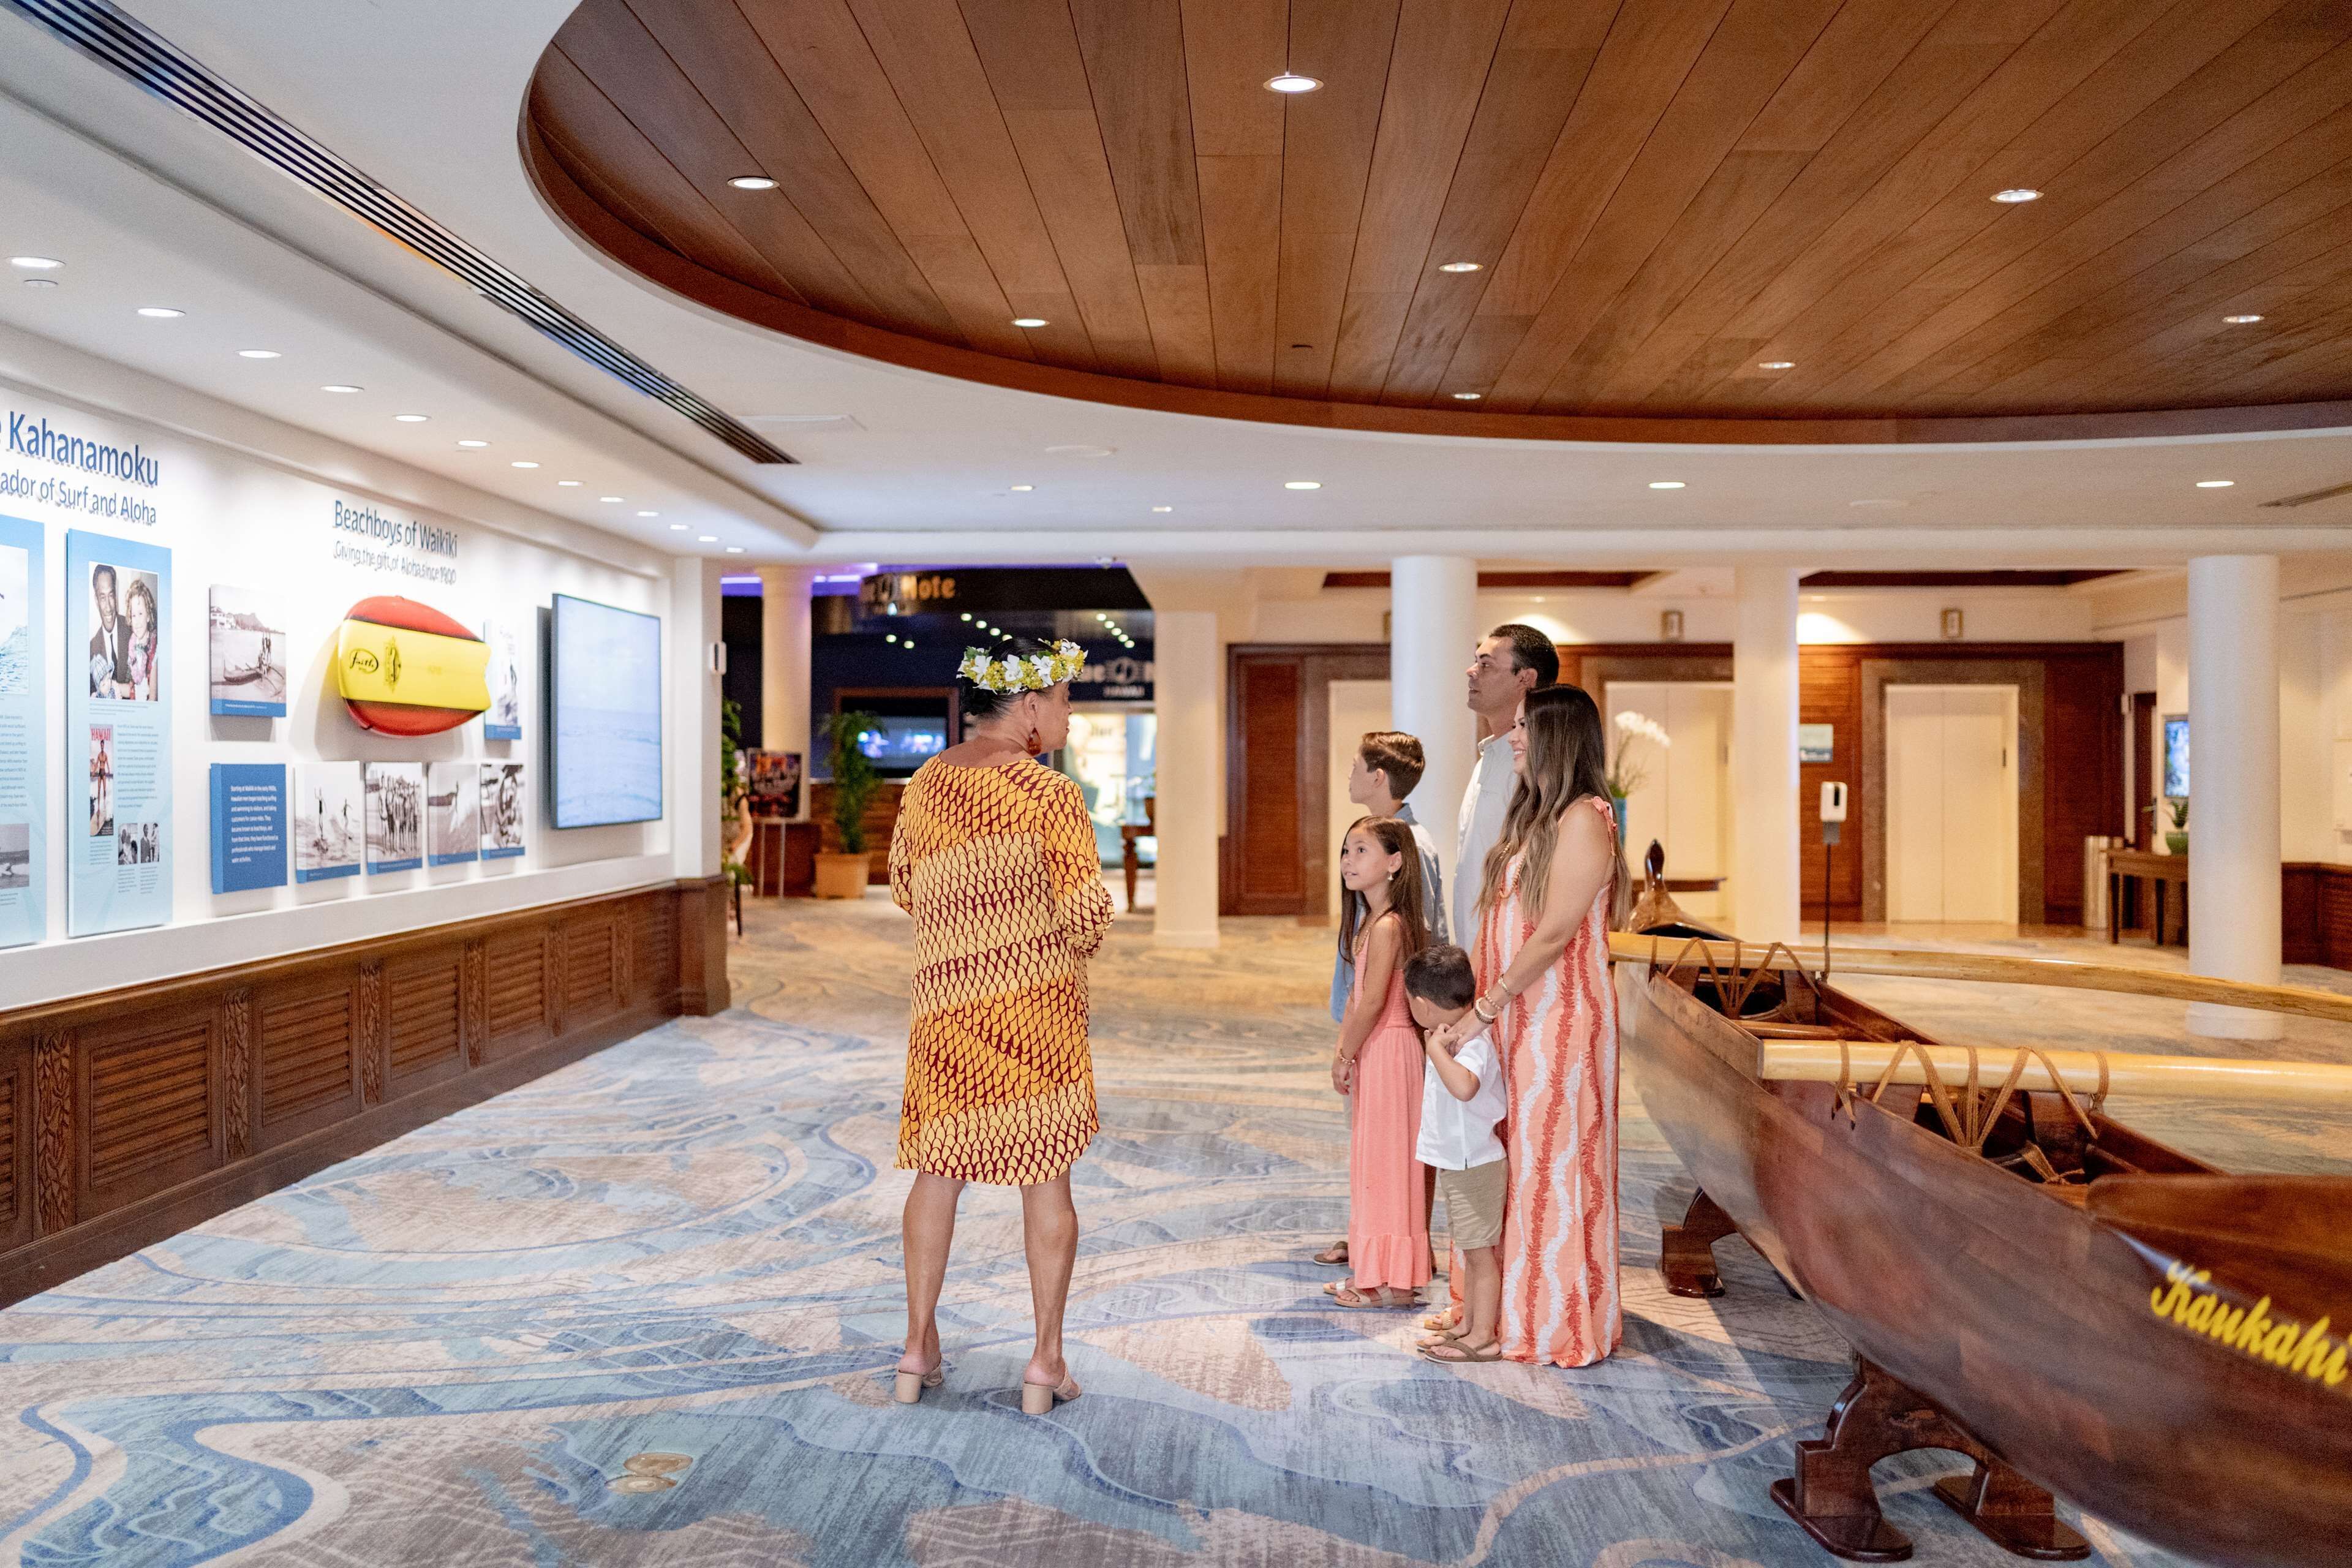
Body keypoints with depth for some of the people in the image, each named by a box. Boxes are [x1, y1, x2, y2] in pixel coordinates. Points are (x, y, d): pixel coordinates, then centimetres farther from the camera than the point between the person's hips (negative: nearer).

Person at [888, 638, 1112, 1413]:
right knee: (1046, 1173, 5)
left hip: (946, 999, 5)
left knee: (938, 1166, 15)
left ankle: (918, 1349, 21)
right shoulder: (1049, 793, -12)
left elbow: (902, 885, 16)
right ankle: (1046, 1360, 12)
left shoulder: (924, 784, 5)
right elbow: (1089, 911, -16)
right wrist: (1065, 948, 6)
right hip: (1039, 1004, -4)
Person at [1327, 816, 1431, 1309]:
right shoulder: (1369, 921, 12)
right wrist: (1342, 1050, 7)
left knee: (1384, 1158, -2)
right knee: (1373, 1160, 15)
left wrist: (1347, 1056, -12)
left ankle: (1393, 1282, 7)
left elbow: (1373, 1002, -22)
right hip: (1374, 1049, 10)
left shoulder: (1388, 926, -19)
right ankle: (1375, 1272, 25)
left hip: (1388, 1049, -10)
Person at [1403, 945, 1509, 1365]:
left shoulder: (1473, 1044, -25)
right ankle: (1467, 1326, 30)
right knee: (1471, 1252, 19)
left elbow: (1464, 1087, -47)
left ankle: (1484, 1339, 11)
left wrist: (1436, 1047, -37)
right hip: (1457, 1163, 10)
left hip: (1474, 1167, -10)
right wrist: (1438, 1044, 12)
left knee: (1479, 1252, 1)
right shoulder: (1459, 1037, 7)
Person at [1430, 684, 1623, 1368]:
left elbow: (1553, 933, -19)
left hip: (1558, 1018, -8)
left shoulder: (1584, 819, -15)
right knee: (1510, 1158, 14)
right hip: (1512, 1018, 9)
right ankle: (1501, 1305, 26)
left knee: (1554, 1161, 2)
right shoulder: (1531, 815, 13)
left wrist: (1484, 1008, -17)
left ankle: (1558, 1320, 16)